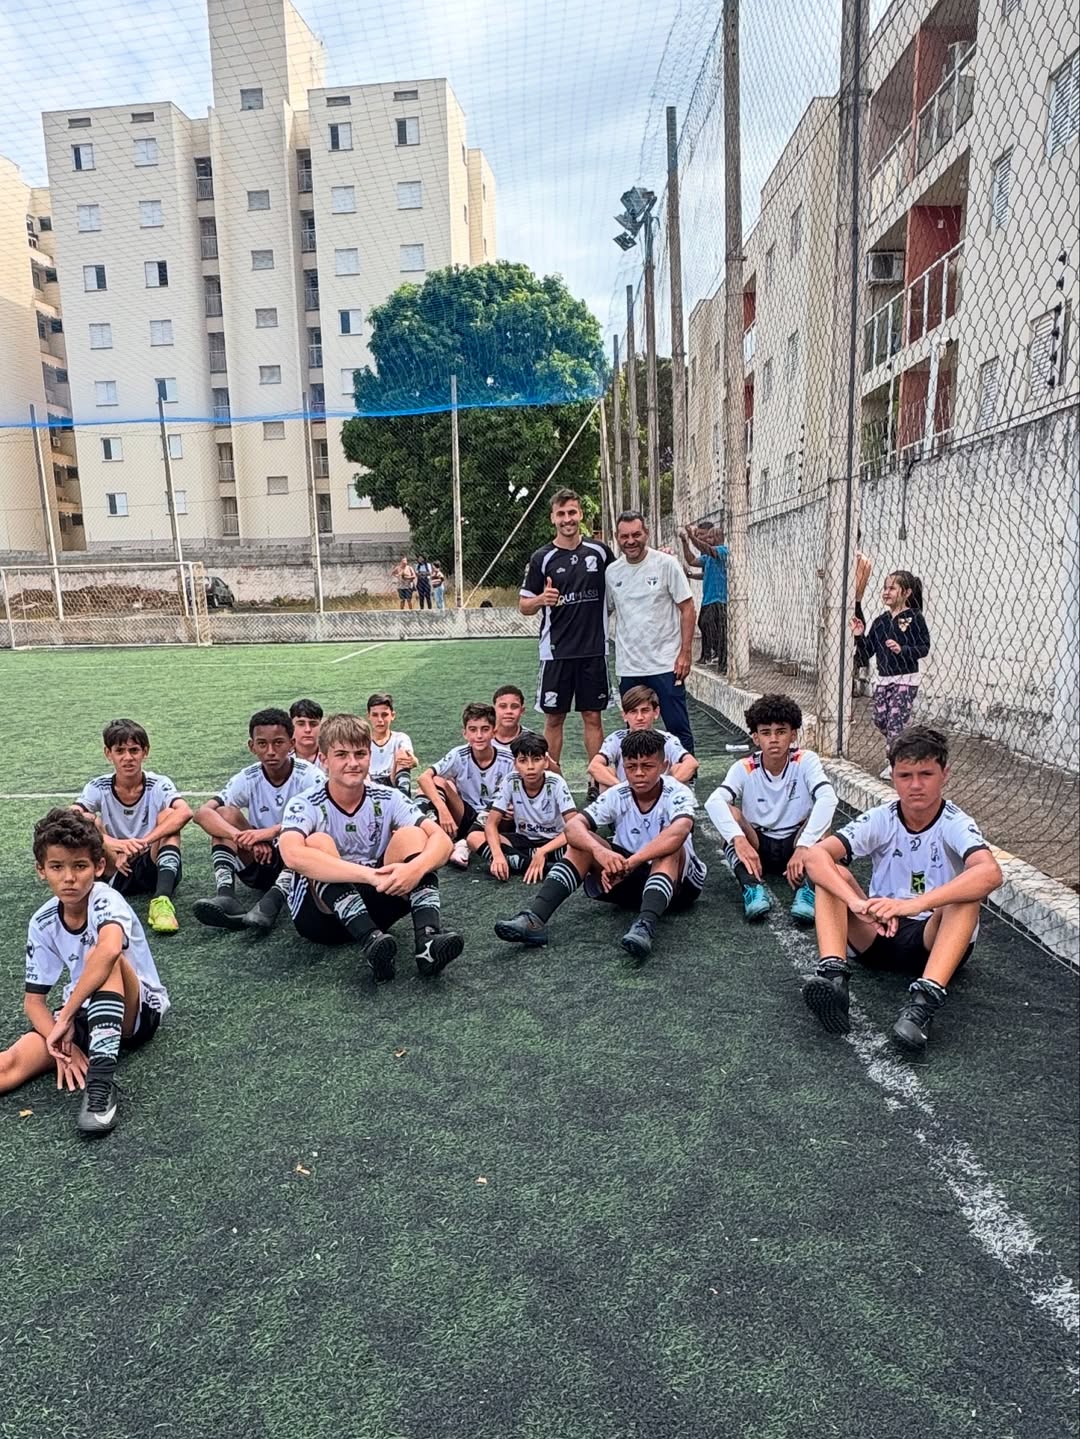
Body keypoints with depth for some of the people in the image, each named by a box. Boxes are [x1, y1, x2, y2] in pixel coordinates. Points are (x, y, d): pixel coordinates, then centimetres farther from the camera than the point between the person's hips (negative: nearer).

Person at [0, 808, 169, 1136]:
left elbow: (110, 949, -44)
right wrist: (62, 1042, -18)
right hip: (80, 1012, 5)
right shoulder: (42, 923, -4)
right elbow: (33, 1000, 1)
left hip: (138, 1011, -5)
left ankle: (102, 1077, -37)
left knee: (102, 956, -35)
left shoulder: (106, 899, -21)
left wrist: (64, 1018, -36)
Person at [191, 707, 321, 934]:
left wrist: (270, 832, -39)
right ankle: (226, 896, -31)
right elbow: (202, 813, -18)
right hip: (261, 860, 3)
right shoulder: (248, 779, -4)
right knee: (225, 814, -15)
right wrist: (244, 838, -34)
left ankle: (271, 903, -44)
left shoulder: (308, 776, -11)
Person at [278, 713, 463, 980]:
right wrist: (371, 874, -43)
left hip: (373, 904, 3)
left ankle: (428, 938, -36)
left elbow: (441, 839, -15)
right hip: (321, 914, -3)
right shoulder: (304, 805, -13)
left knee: (412, 835, -18)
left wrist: (415, 868, -39)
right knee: (319, 843, -29)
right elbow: (292, 855, -36)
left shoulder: (387, 799, -4)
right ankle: (371, 942, -43)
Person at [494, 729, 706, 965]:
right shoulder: (617, 796, -7)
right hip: (629, 879, 3)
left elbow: (679, 831, -41)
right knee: (582, 843, -17)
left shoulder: (677, 794, -17)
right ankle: (535, 919, -31)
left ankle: (645, 926, -54)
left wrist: (629, 863, -47)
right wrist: (599, 851, -43)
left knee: (671, 849, -34)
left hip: (677, 882, -3)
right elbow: (572, 826, -22)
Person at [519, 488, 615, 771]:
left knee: (593, 716, 7)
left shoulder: (600, 551, 5)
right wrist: (541, 599, -19)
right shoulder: (542, 558, -1)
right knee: (554, 718, 5)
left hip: (594, 649, 2)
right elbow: (524, 606, 1)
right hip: (556, 652, -1)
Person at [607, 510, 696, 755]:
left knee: (678, 728, 1)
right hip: (628, 668, 4)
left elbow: (687, 608, -4)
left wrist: (686, 652, -11)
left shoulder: (666, 564, -5)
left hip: (666, 664, -4)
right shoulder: (612, 572, 6)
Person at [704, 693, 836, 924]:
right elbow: (714, 802, -29)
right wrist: (739, 839, -47)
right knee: (729, 814, -28)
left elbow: (828, 799, -31)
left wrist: (803, 847, -43)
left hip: (796, 844, 0)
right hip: (758, 846, 0)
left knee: (819, 820, -30)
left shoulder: (806, 761, -12)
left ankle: (806, 888, -42)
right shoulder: (744, 769, -11)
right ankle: (752, 886, -41)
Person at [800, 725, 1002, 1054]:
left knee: (969, 891, -31)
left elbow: (991, 873, -37)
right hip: (877, 935, 2)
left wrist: (913, 904, -48)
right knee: (833, 874, -20)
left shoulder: (955, 825, -13)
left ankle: (925, 1001, -44)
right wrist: (857, 904, -41)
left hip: (934, 940, -2)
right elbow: (814, 855, -23)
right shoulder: (880, 820, -7)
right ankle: (833, 976, -38)